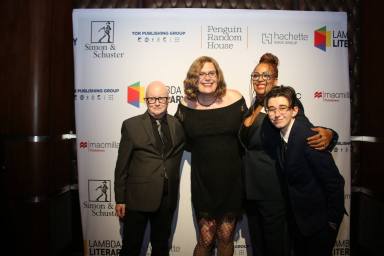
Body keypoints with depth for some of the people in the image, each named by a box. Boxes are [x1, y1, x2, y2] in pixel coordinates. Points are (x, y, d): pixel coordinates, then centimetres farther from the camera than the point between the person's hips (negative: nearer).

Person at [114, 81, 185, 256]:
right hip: (138, 197, -3)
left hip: (167, 198, 3)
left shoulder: (178, 125, 3)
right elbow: (122, 165, -3)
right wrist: (120, 199, -3)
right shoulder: (131, 125, -4)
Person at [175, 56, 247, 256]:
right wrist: (204, 151, 3)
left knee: (226, 239, 17)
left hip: (231, 179, 0)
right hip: (202, 180, 0)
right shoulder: (186, 105, -4)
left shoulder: (235, 99, -6)